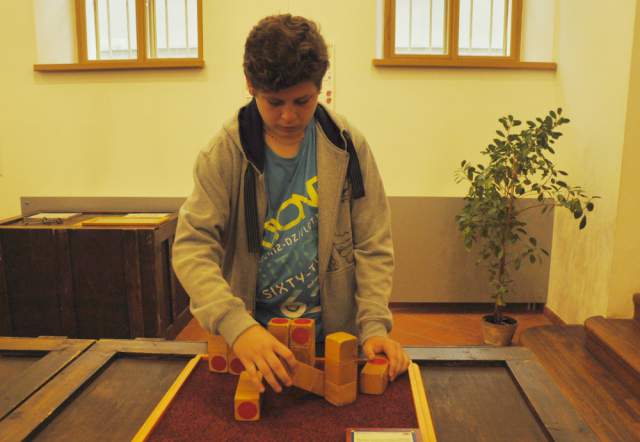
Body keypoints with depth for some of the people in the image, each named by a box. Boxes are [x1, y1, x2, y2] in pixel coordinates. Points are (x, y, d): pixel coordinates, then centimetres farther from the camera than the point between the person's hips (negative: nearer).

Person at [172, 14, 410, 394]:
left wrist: (374, 325, -15)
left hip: (334, 333, 0)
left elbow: (373, 246, -4)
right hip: (253, 334, 0)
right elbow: (192, 247, -15)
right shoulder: (226, 152, -9)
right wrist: (237, 325, -29)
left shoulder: (348, 146, -6)